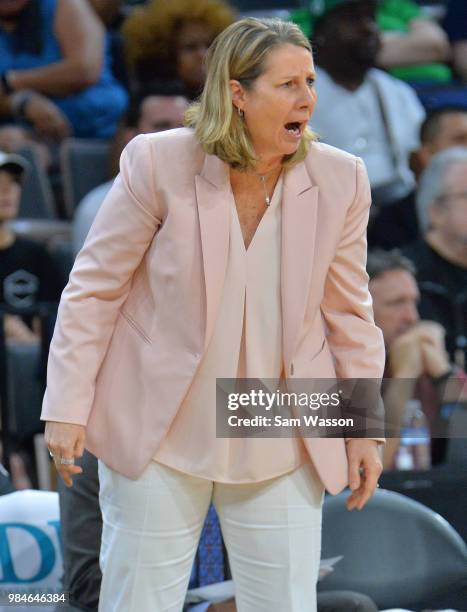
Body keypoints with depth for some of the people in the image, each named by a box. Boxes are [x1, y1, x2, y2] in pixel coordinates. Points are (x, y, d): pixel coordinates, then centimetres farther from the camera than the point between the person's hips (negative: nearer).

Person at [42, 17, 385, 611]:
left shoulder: (340, 180, -6)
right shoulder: (159, 163, -13)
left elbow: (348, 311, 5)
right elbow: (94, 289, -6)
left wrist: (364, 428, 5)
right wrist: (68, 408, -8)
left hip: (280, 447, 2)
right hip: (160, 431, -2)